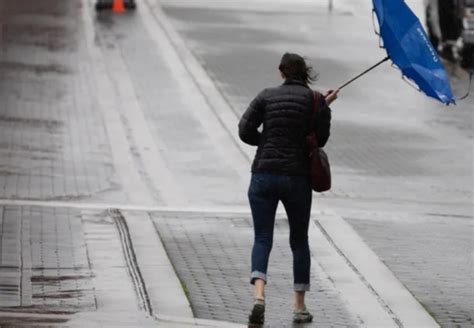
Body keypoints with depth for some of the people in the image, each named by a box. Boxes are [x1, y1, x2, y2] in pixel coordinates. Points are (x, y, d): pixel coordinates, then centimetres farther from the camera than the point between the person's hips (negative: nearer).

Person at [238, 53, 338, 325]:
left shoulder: (267, 96, 3)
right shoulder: (316, 100, -1)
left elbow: (245, 131, -2)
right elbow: (321, 139, 2)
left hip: (264, 175, 0)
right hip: (297, 177, 0)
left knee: (262, 239, 2)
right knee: (299, 241, 14)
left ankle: (259, 296, -22)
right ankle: (300, 307, 15)